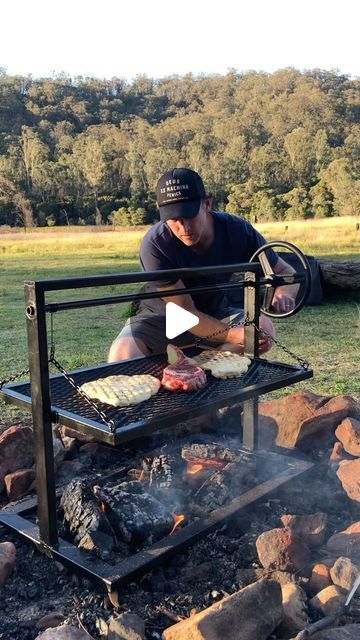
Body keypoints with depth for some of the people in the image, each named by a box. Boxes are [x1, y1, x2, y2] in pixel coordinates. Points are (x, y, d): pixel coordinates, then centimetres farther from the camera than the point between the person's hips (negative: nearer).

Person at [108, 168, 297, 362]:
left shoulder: (237, 230, -18)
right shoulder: (154, 246, -28)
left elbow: (286, 272, -8)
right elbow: (185, 313, -27)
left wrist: (283, 293, -34)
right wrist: (233, 335, -42)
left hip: (218, 313, 4)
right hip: (163, 316, -3)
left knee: (263, 327, -26)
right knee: (122, 355, -32)